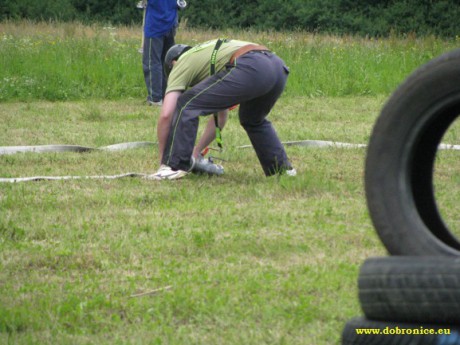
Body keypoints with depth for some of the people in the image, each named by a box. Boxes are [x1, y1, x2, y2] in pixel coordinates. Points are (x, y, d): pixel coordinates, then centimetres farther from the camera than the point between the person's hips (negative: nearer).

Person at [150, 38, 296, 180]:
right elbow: (221, 115, 46)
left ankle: (175, 166, 4)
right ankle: (283, 168, 32)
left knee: (185, 105, 5)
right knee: (253, 120, 37)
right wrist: (196, 151, 50)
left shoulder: (181, 65, 20)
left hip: (250, 70, -8)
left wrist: (162, 158, 20)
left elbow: (166, 115, 10)